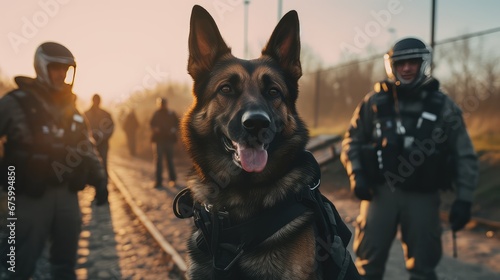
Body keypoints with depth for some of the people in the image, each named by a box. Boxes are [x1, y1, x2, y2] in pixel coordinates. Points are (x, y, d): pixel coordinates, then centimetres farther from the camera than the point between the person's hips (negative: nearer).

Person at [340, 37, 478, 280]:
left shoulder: (443, 106, 3)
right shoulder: (375, 101, 2)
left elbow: (465, 156, 5)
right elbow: (352, 140, 9)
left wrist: (464, 199, -3)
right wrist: (356, 175, -5)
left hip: (423, 197, 1)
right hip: (380, 192, 0)